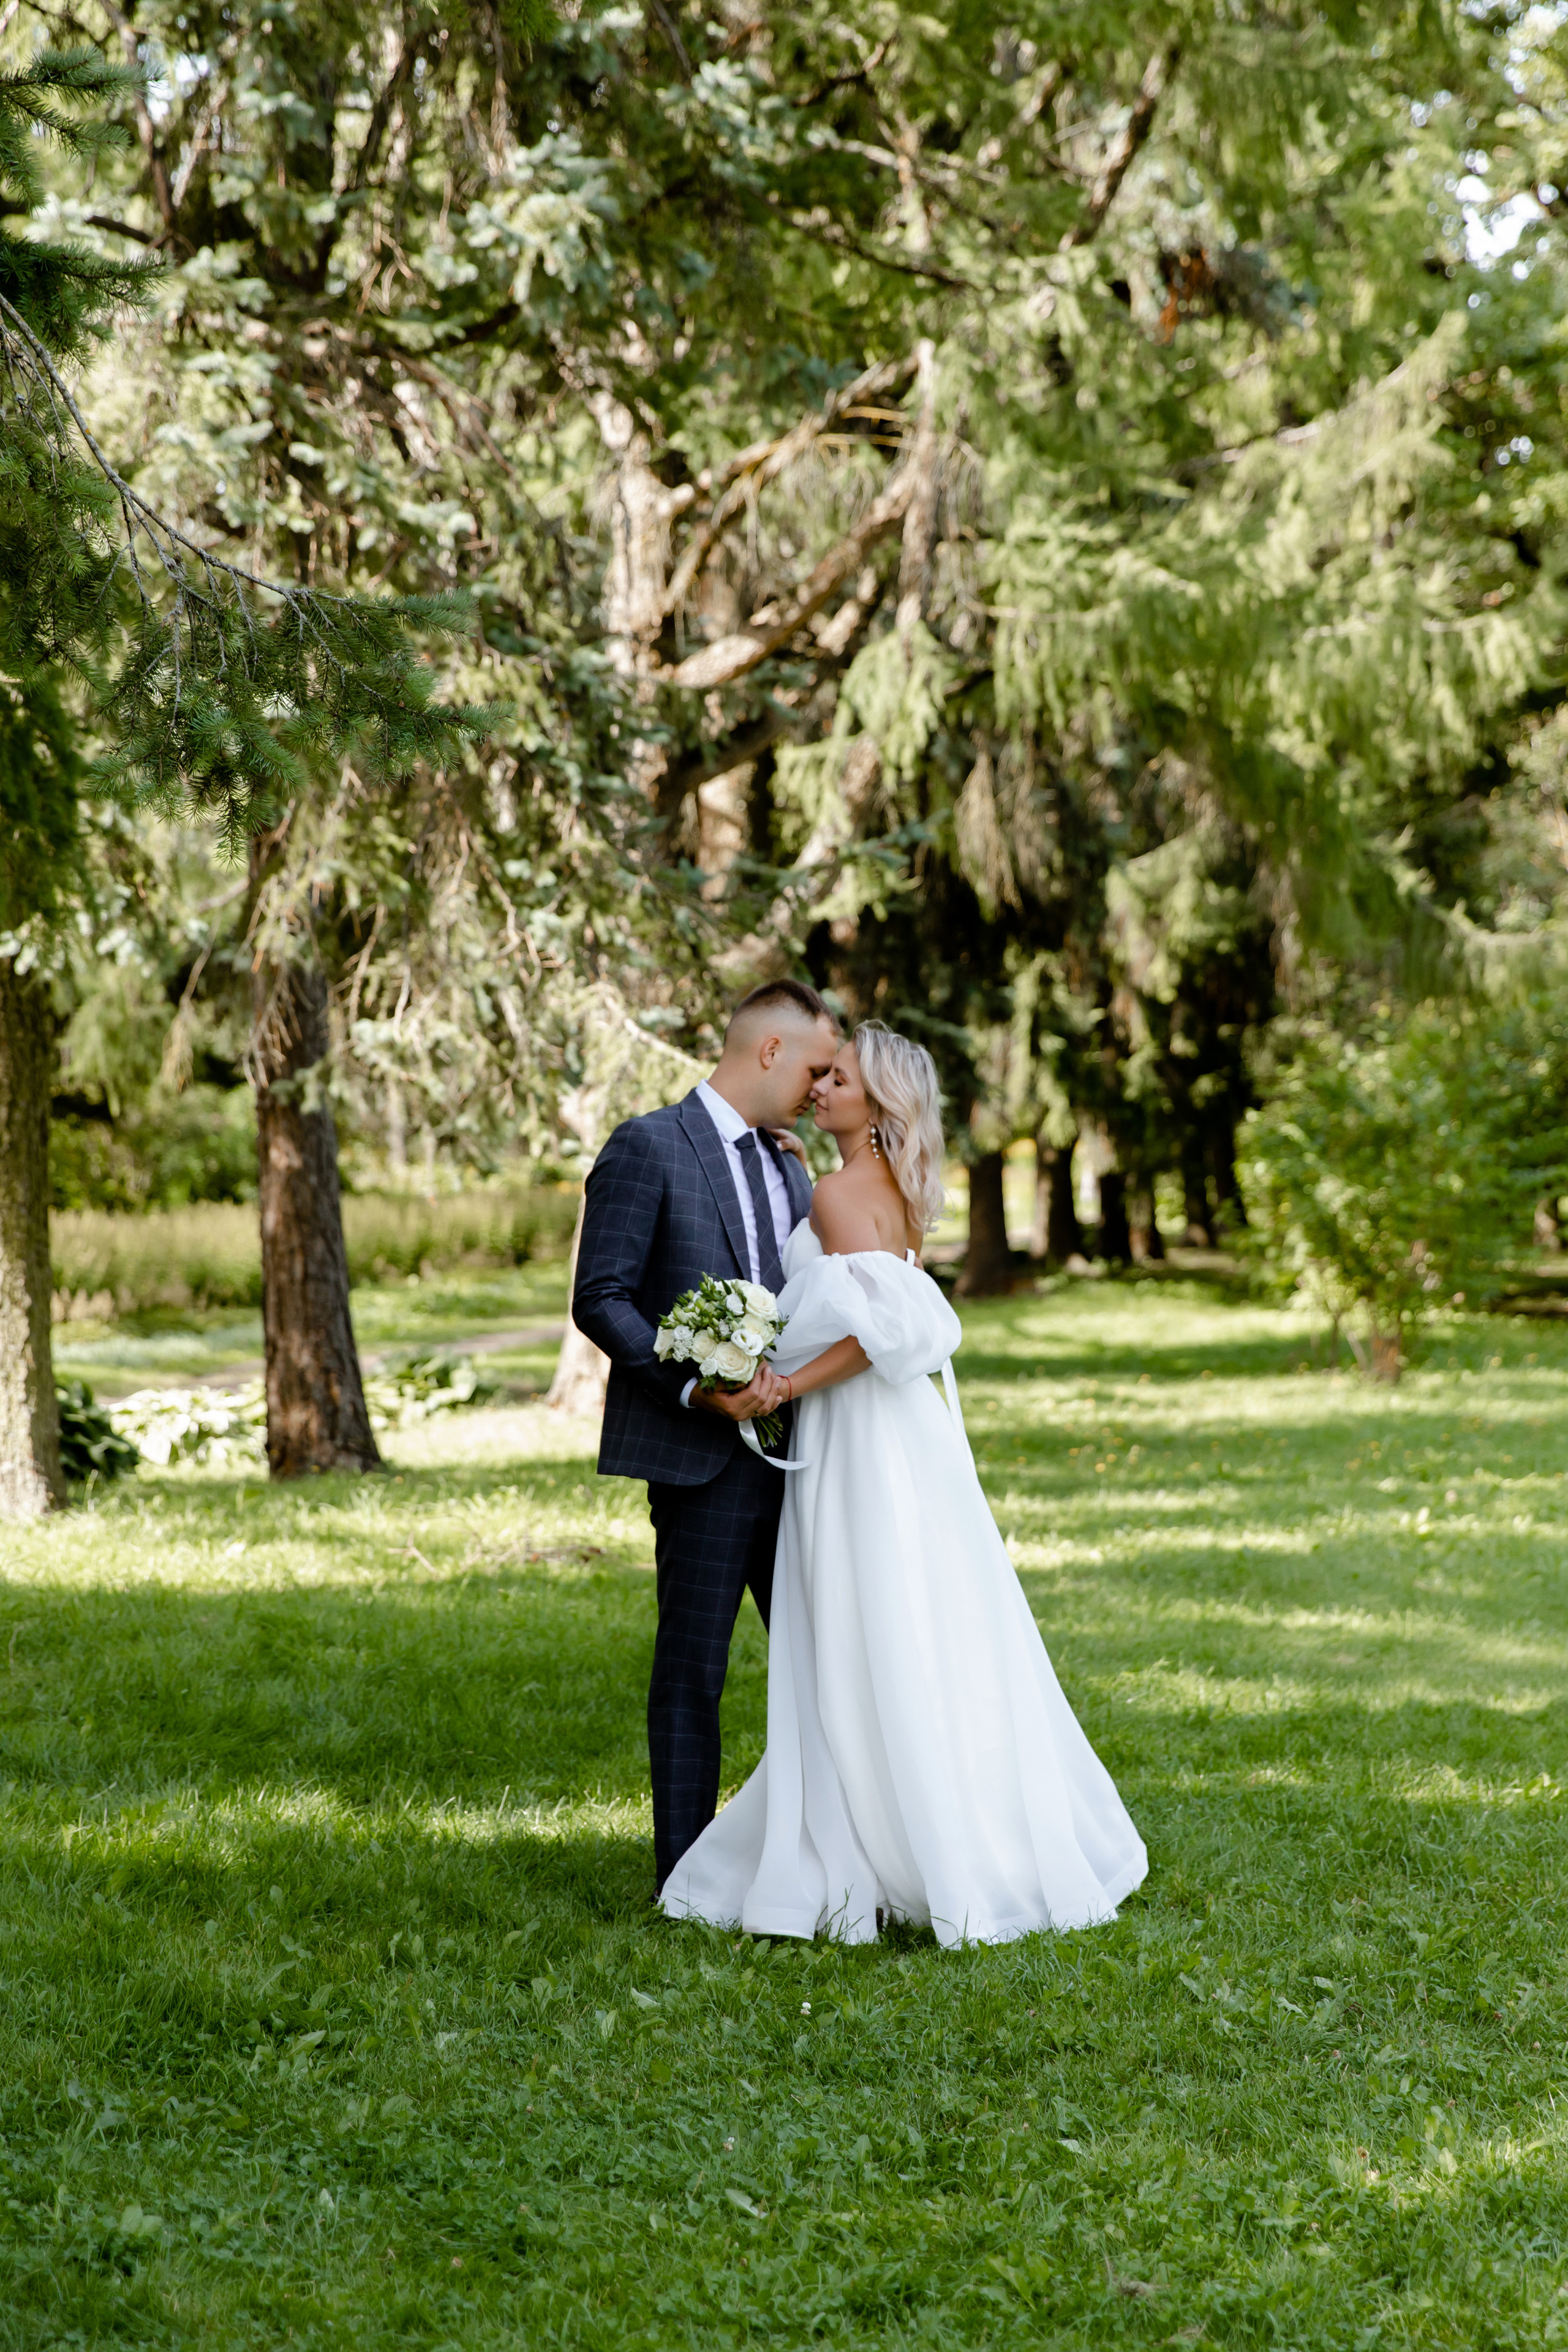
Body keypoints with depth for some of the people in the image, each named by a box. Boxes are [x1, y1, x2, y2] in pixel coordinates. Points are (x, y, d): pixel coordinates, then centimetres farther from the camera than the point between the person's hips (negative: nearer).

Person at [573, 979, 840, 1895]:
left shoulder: (791, 1168, 16)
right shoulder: (648, 1148, -7)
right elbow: (601, 1298, -12)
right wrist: (696, 1385, -21)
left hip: (791, 1452, 7)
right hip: (702, 1459, -7)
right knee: (693, 1673, 1)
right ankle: (686, 1881, 9)